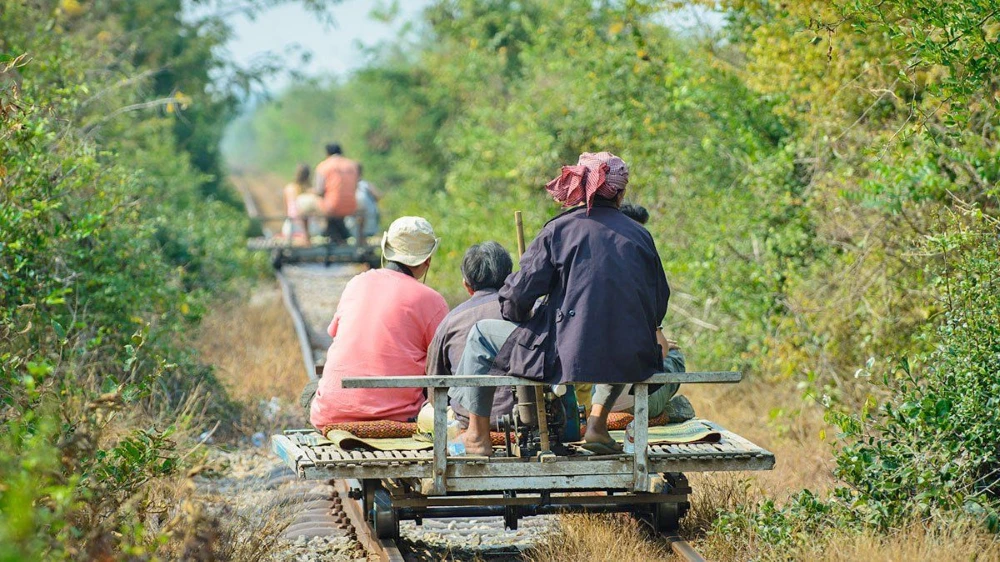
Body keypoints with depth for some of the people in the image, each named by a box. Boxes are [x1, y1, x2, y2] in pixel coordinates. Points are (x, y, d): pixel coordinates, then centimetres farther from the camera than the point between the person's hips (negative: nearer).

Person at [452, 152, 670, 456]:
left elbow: (518, 296, -6)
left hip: (565, 359, -4)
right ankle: (599, 421, 29)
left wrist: (519, 314, 17)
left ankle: (477, 436, 22)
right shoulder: (639, 235, 7)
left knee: (482, 334, 18)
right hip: (630, 361, 4)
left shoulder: (559, 229, -3)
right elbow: (659, 302, 12)